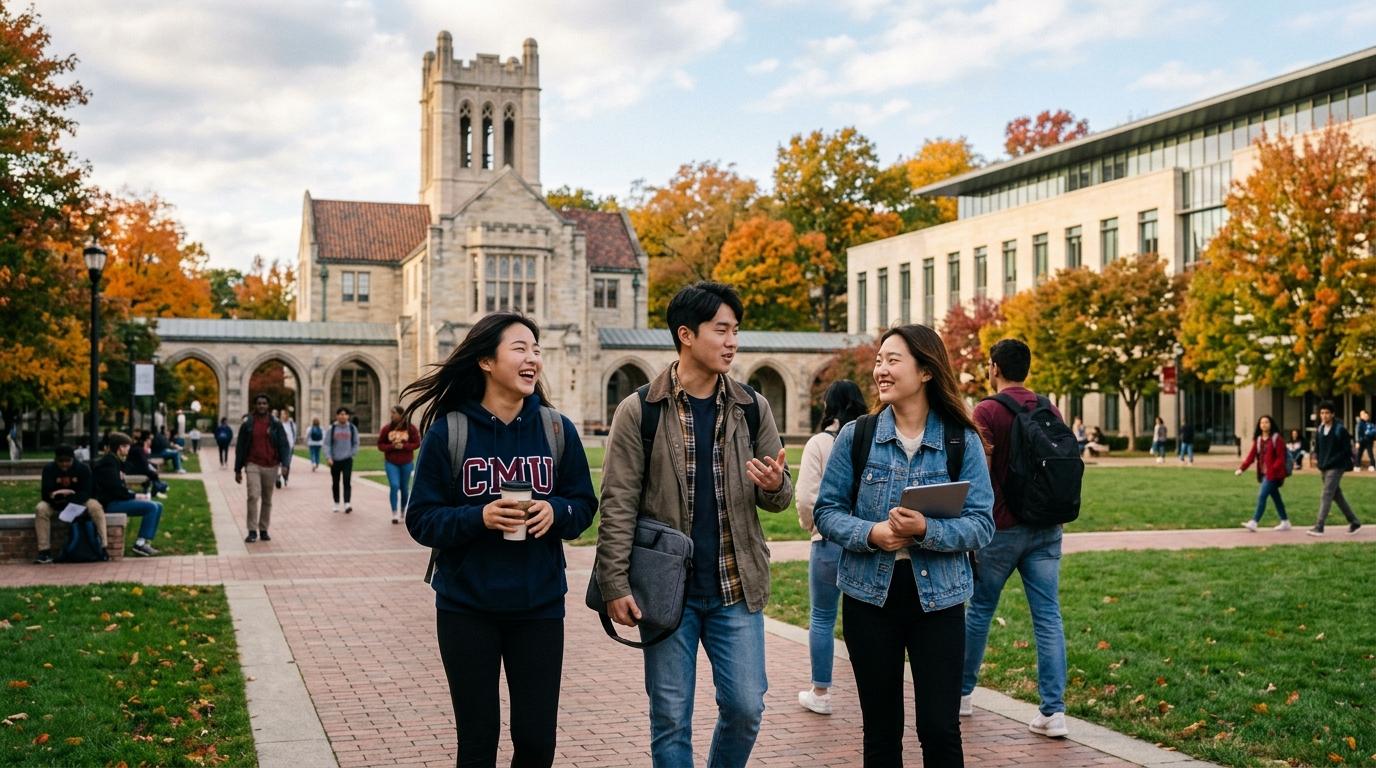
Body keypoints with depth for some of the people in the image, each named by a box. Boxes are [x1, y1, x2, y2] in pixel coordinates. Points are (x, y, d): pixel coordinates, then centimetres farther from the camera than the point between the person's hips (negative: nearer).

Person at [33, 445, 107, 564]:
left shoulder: (83, 469, -11)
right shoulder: (48, 469, -11)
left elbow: (85, 493, -19)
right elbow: (46, 493, -18)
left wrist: (69, 500, -38)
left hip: (78, 503, -1)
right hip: (55, 504, 1)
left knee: (95, 507, -30)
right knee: (40, 509, -30)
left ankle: (102, 547, -32)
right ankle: (45, 551, -30)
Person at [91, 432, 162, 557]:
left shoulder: (115, 461, 18)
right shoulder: (108, 462, -13)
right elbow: (115, 489, -21)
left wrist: (134, 494, 3)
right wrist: (135, 496, -11)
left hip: (117, 500, 10)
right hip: (109, 503, -10)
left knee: (158, 506, 5)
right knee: (151, 507, -22)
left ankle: (146, 541, 0)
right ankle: (140, 543, -18)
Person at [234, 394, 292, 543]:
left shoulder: (276, 425, 4)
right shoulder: (247, 425, 4)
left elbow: (284, 445, 0)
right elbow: (240, 448, 7)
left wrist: (284, 464, -14)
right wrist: (238, 469, 6)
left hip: (271, 466, 1)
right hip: (253, 465, -1)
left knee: (267, 500, 8)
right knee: (253, 496, -15)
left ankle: (263, 530, 18)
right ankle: (252, 531, -11)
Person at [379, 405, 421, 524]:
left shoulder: (411, 428, -4)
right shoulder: (387, 428, -2)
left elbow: (417, 443, -3)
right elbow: (380, 445, 1)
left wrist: (404, 446, -19)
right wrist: (391, 446, -17)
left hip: (406, 463, 1)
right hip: (391, 463, -1)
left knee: (404, 488, 11)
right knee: (394, 486, -14)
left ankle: (403, 511, 31)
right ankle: (395, 514, -7)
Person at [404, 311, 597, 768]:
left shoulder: (557, 429, 0)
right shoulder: (448, 431, -7)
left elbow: (584, 506, 6)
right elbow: (422, 520, -5)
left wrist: (556, 511, -16)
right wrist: (479, 518, -23)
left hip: (539, 606, 2)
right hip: (467, 608, -1)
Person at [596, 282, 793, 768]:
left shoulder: (752, 409, 5)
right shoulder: (639, 411, -4)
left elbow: (779, 499, 10)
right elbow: (618, 507, -6)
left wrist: (775, 486, -14)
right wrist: (615, 586, -11)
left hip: (736, 588, 3)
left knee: (745, 707, 4)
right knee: (671, 717, 6)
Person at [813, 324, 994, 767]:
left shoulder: (963, 441, -4)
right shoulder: (855, 436, 0)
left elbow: (981, 524, -7)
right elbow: (827, 511, 1)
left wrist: (927, 530, -25)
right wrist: (871, 533, -18)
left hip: (937, 597, -1)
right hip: (870, 594, 1)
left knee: (940, 729, 1)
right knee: (881, 729, 11)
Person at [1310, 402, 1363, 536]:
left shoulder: (1340, 429, -12)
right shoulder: (1319, 429, 7)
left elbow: (1346, 450, -12)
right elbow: (1317, 447, 18)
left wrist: (1330, 462, -14)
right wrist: (1319, 460, 3)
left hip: (1336, 468, -7)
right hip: (1324, 468, 7)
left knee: (1326, 496, -11)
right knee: (1337, 495, 14)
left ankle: (1319, 527, -11)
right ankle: (1354, 521, 26)